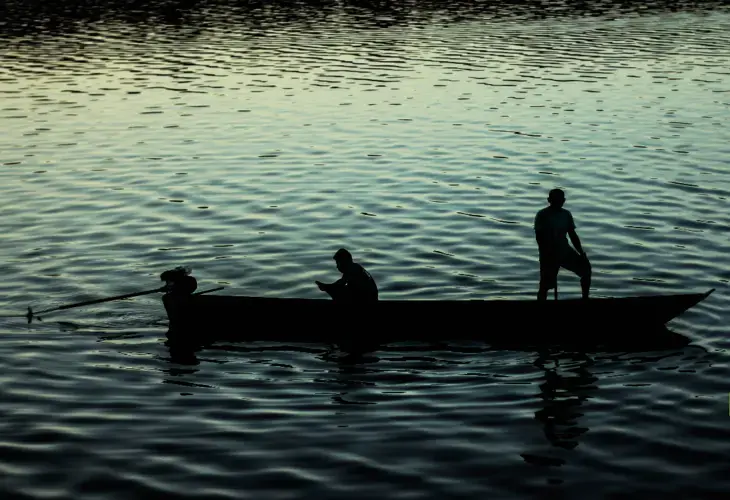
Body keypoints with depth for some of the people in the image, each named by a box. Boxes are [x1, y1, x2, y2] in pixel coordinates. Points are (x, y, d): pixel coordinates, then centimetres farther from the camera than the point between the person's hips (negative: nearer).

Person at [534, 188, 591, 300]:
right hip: (549, 253, -5)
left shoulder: (566, 214, 7)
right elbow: (539, 237, -14)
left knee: (585, 267, -7)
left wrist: (581, 252, -2)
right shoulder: (542, 215, -9)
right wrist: (546, 254, -23)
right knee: (545, 285, -6)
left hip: (565, 250, 5)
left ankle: (585, 298, 5)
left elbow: (573, 235, 9)